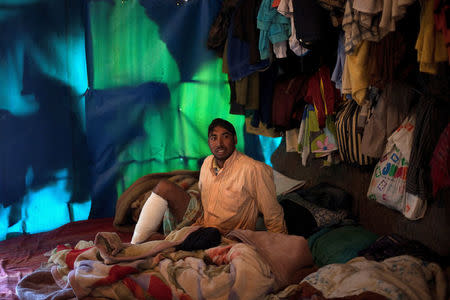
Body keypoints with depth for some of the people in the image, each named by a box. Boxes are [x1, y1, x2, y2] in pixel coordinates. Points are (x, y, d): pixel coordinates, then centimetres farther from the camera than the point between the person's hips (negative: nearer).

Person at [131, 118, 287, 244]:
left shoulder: (253, 170, -21)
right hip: (201, 222, 7)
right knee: (164, 187, -8)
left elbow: (274, 217, -15)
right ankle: (134, 246, -6)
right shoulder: (208, 162, 3)